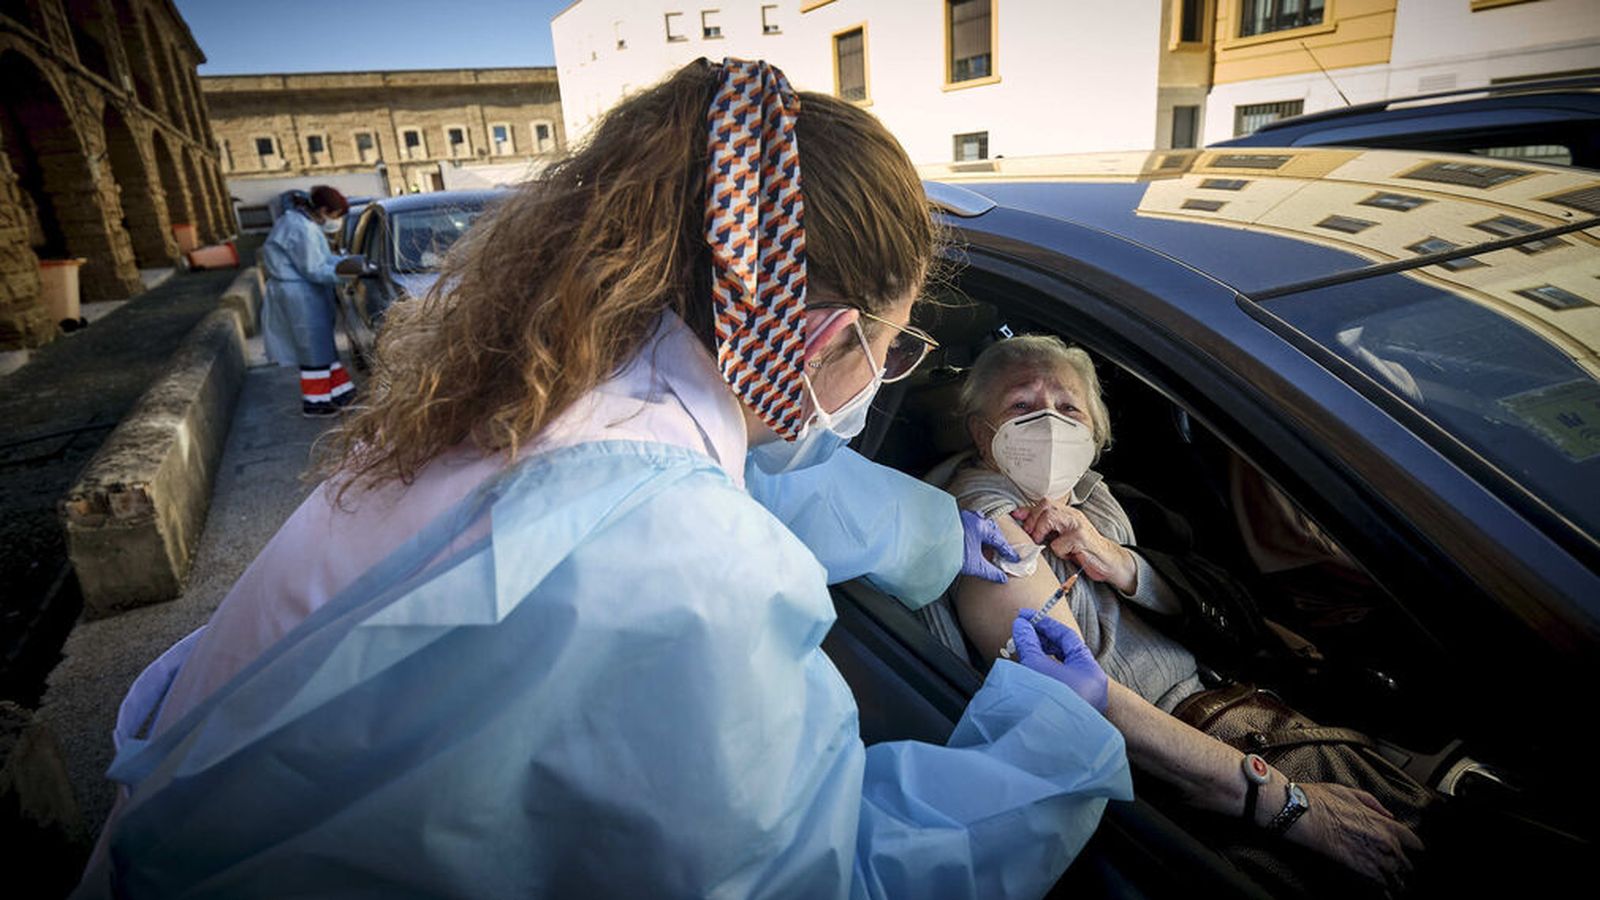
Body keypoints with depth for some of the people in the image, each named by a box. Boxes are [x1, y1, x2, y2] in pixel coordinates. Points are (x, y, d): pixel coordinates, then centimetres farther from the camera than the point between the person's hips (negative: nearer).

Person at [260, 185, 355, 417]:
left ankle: (340, 392, 22)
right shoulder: (302, 229, -21)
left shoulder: (303, 222, 12)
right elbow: (314, 270, -21)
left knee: (321, 345, 14)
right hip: (299, 296, -11)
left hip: (307, 295, 11)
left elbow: (324, 258, 15)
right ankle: (315, 403, 7)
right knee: (314, 349, -2)